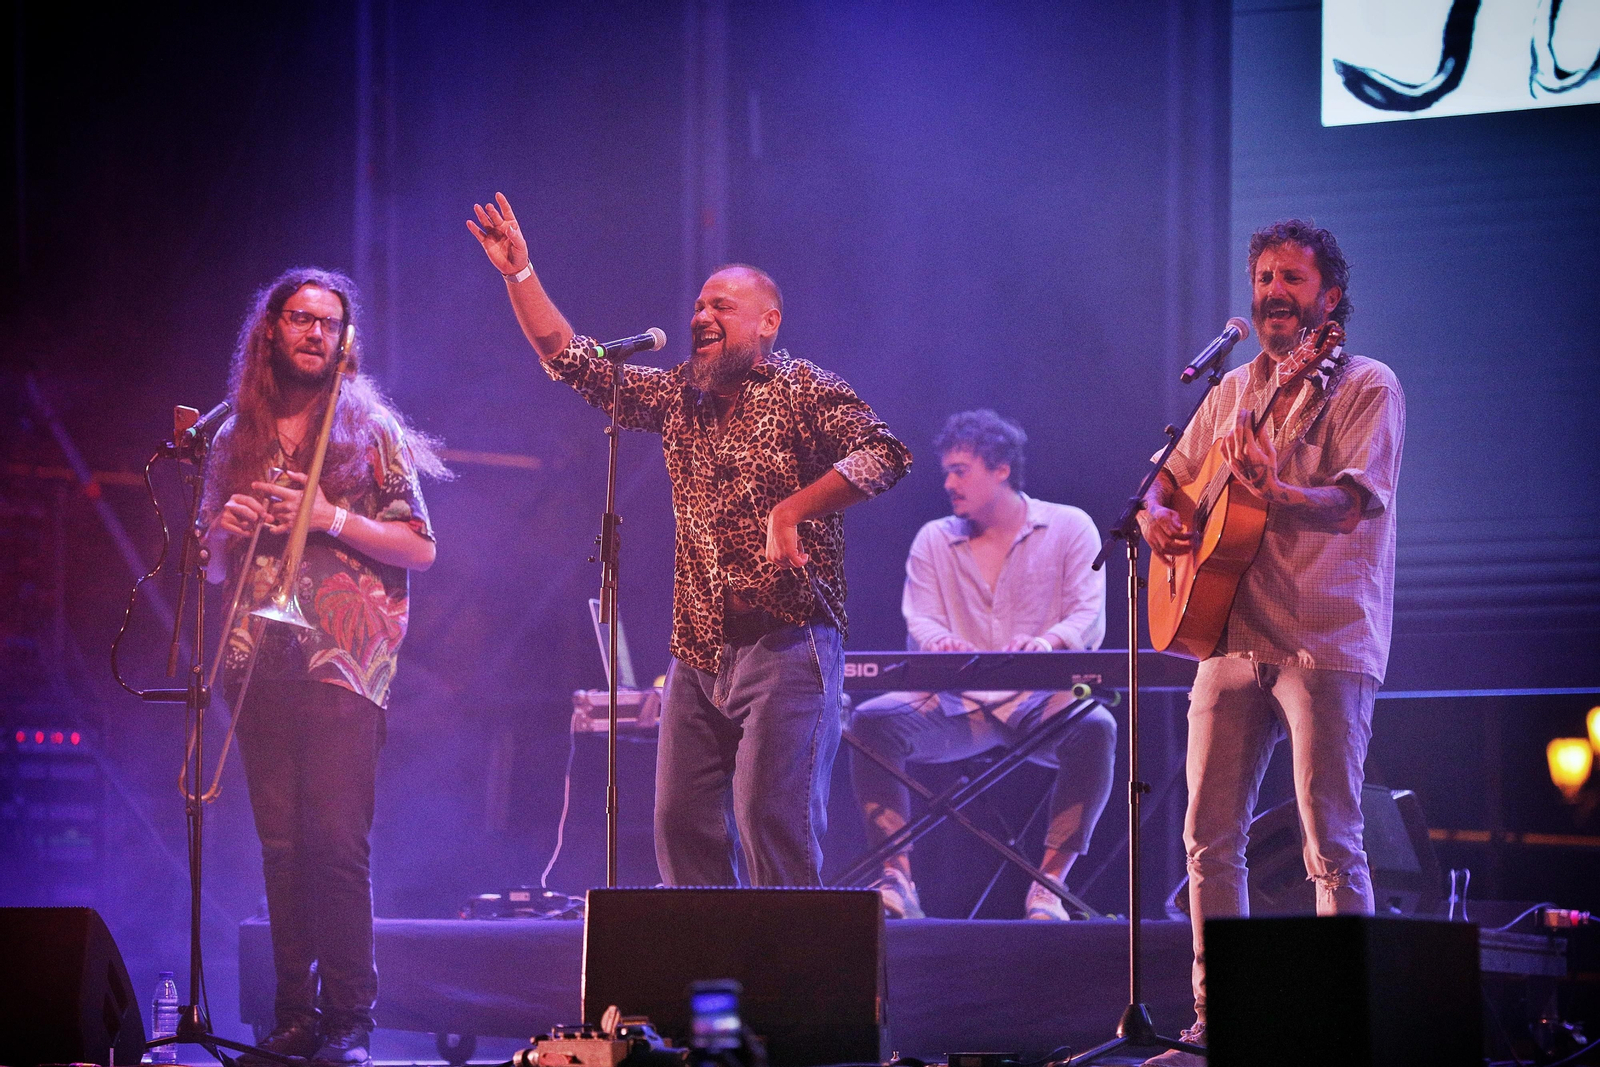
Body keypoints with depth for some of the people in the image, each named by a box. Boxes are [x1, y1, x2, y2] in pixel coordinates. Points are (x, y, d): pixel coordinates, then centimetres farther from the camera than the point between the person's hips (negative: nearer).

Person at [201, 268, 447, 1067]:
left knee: (338, 842, -12)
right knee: (281, 845, 1)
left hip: (344, 663, -4)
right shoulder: (236, 439, 16)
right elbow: (212, 567, 21)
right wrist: (226, 531, -1)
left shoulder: (371, 431, 6)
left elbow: (420, 549, 2)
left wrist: (333, 519, -10)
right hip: (261, 663, 4)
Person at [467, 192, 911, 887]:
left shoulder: (802, 391, -3)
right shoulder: (678, 397, 16)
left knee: (771, 818, -15)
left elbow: (881, 453, -18)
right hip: (698, 650, 7)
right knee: (681, 822, 3)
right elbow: (571, 361, 19)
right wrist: (520, 274, 11)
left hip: (785, 642, -7)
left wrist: (791, 510, -25)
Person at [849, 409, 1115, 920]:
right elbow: (920, 619, 3)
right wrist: (939, 642, -24)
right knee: (873, 721, -26)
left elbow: (1089, 617, -6)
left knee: (1094, 730, -36)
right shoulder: (933, 540, 14)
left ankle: (1048, 886, -29)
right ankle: (896, 879, -26)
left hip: (1041, 701, -2)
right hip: (960, 703, 2)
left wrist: (1047, 643, -30)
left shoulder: (1069, 528, 6)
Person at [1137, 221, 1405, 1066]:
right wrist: (1157, 517, 0)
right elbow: (1169, 480, 23)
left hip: (1324, 644, -6)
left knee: (1331, 844, -9)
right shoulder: (1234, 393, 16)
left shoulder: (1365, 389, -4)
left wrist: (1273, 495, -37)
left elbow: (1350, 504, -18)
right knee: (1210, 838, 5)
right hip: (1233, 638, 6)